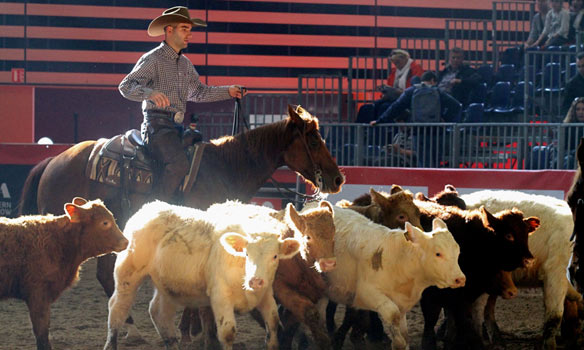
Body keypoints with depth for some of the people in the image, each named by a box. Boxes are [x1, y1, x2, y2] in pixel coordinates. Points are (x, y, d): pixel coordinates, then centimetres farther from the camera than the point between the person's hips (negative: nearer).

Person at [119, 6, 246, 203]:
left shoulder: (185, 63, 20)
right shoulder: (153, 59, -5)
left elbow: (198, 92, 29)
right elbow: (126, 86, -14)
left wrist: (228, 92, 18)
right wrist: (151, 93, -34)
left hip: (177, 126, 9)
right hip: (157, 124, -9)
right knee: (179, 163, -29)